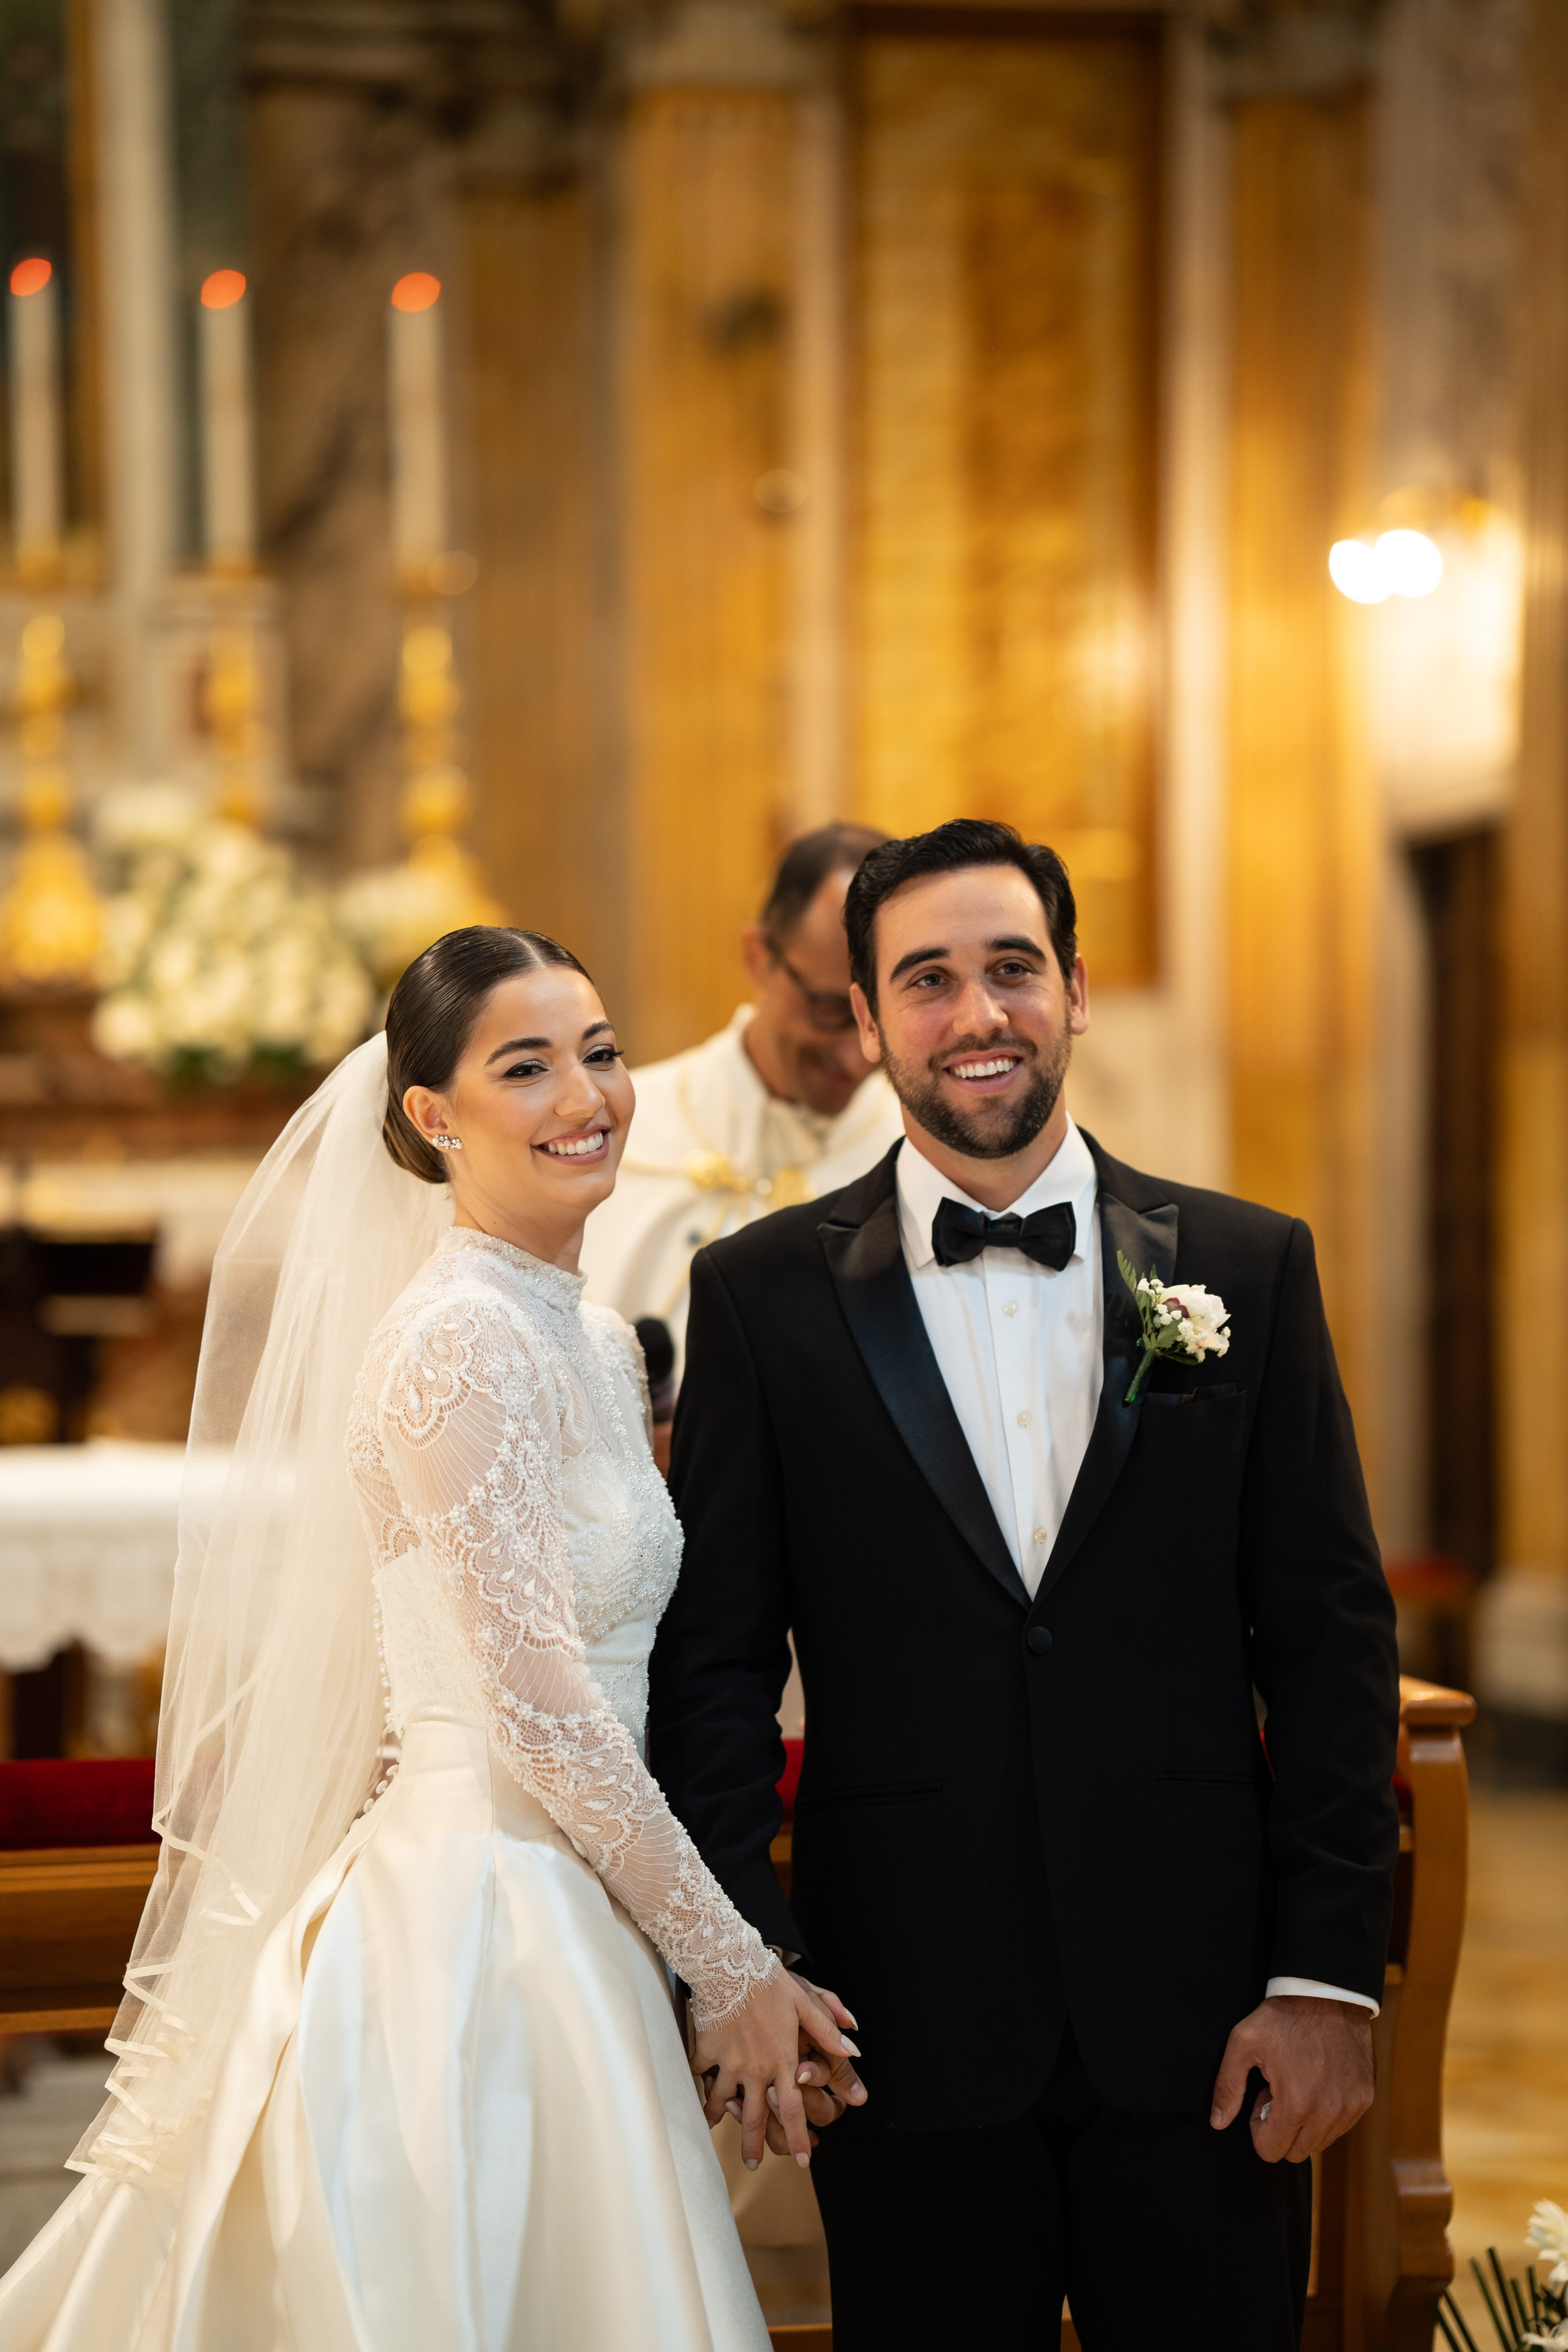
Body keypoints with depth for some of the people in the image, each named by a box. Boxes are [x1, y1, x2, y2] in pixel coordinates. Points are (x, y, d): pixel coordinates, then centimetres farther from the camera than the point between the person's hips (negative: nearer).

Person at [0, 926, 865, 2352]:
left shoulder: (598, 1346, 13)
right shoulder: (456, 1337, -14)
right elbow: (540, 1709, -17)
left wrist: (717, 1965, 11)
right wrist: (733, 1968, -12)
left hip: (569, 1918, 9)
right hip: (484, 1924, -9)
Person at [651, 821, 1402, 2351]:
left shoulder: (1247, 1268, 4)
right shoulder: (762, 1295, 2)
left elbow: (1332, 1639, 3)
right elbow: (712, 1660, 2)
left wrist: (1331, 1977, -3)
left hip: (1200, 2011, 1)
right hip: (907, 2022, 0)